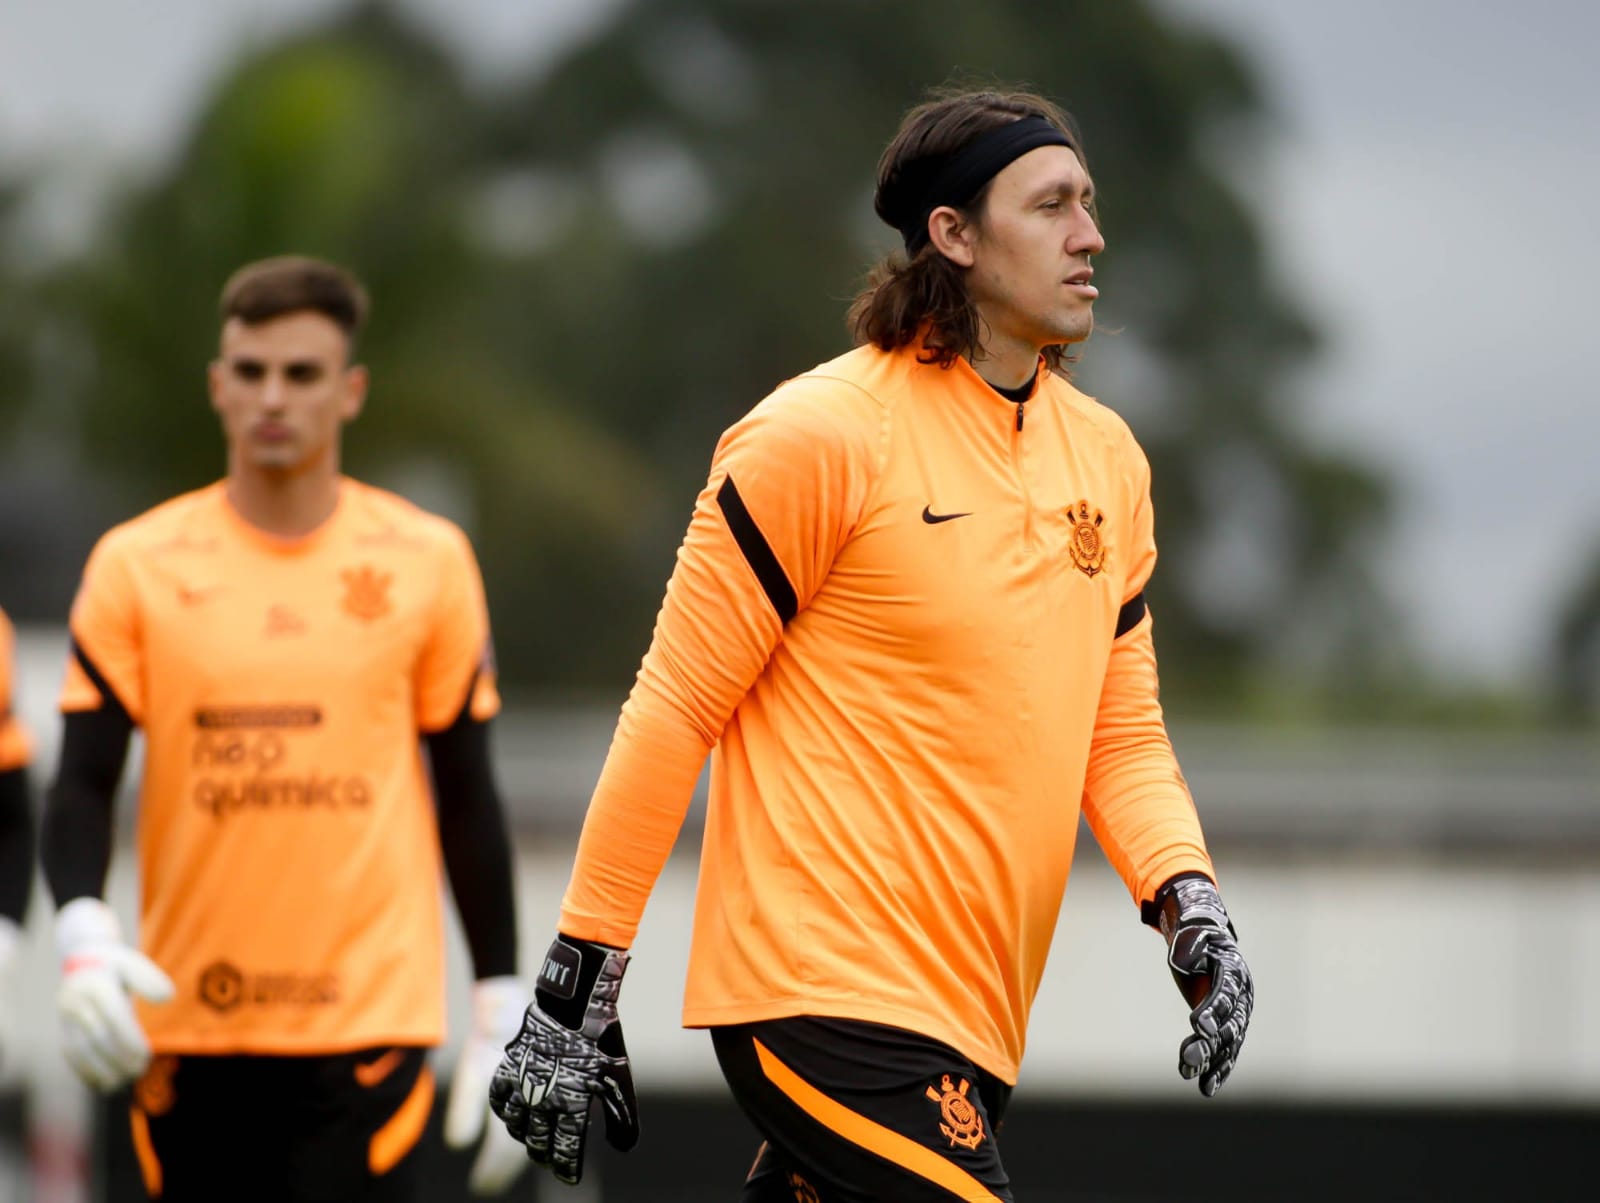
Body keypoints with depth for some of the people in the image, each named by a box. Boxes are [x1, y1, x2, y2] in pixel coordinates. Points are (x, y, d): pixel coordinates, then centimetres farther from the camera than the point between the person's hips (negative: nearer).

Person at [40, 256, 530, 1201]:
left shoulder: (426, 560, 4)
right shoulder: (137, 565, 3)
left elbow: (468, 798, 8)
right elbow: (84, 786, 1)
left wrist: (504, 1010, 5)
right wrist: (84, 936, -18)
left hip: (369, 1021, -1)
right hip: (188, 1029, 2)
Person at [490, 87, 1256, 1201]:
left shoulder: (1107, 457, 13)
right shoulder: (825, 433, -8)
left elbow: (1122, 732, 18)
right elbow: (672, 711, -5)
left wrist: (1189, 901, -1)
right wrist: (578, 984, -7)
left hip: (965, 1023, 7)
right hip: (824, 999, -7)